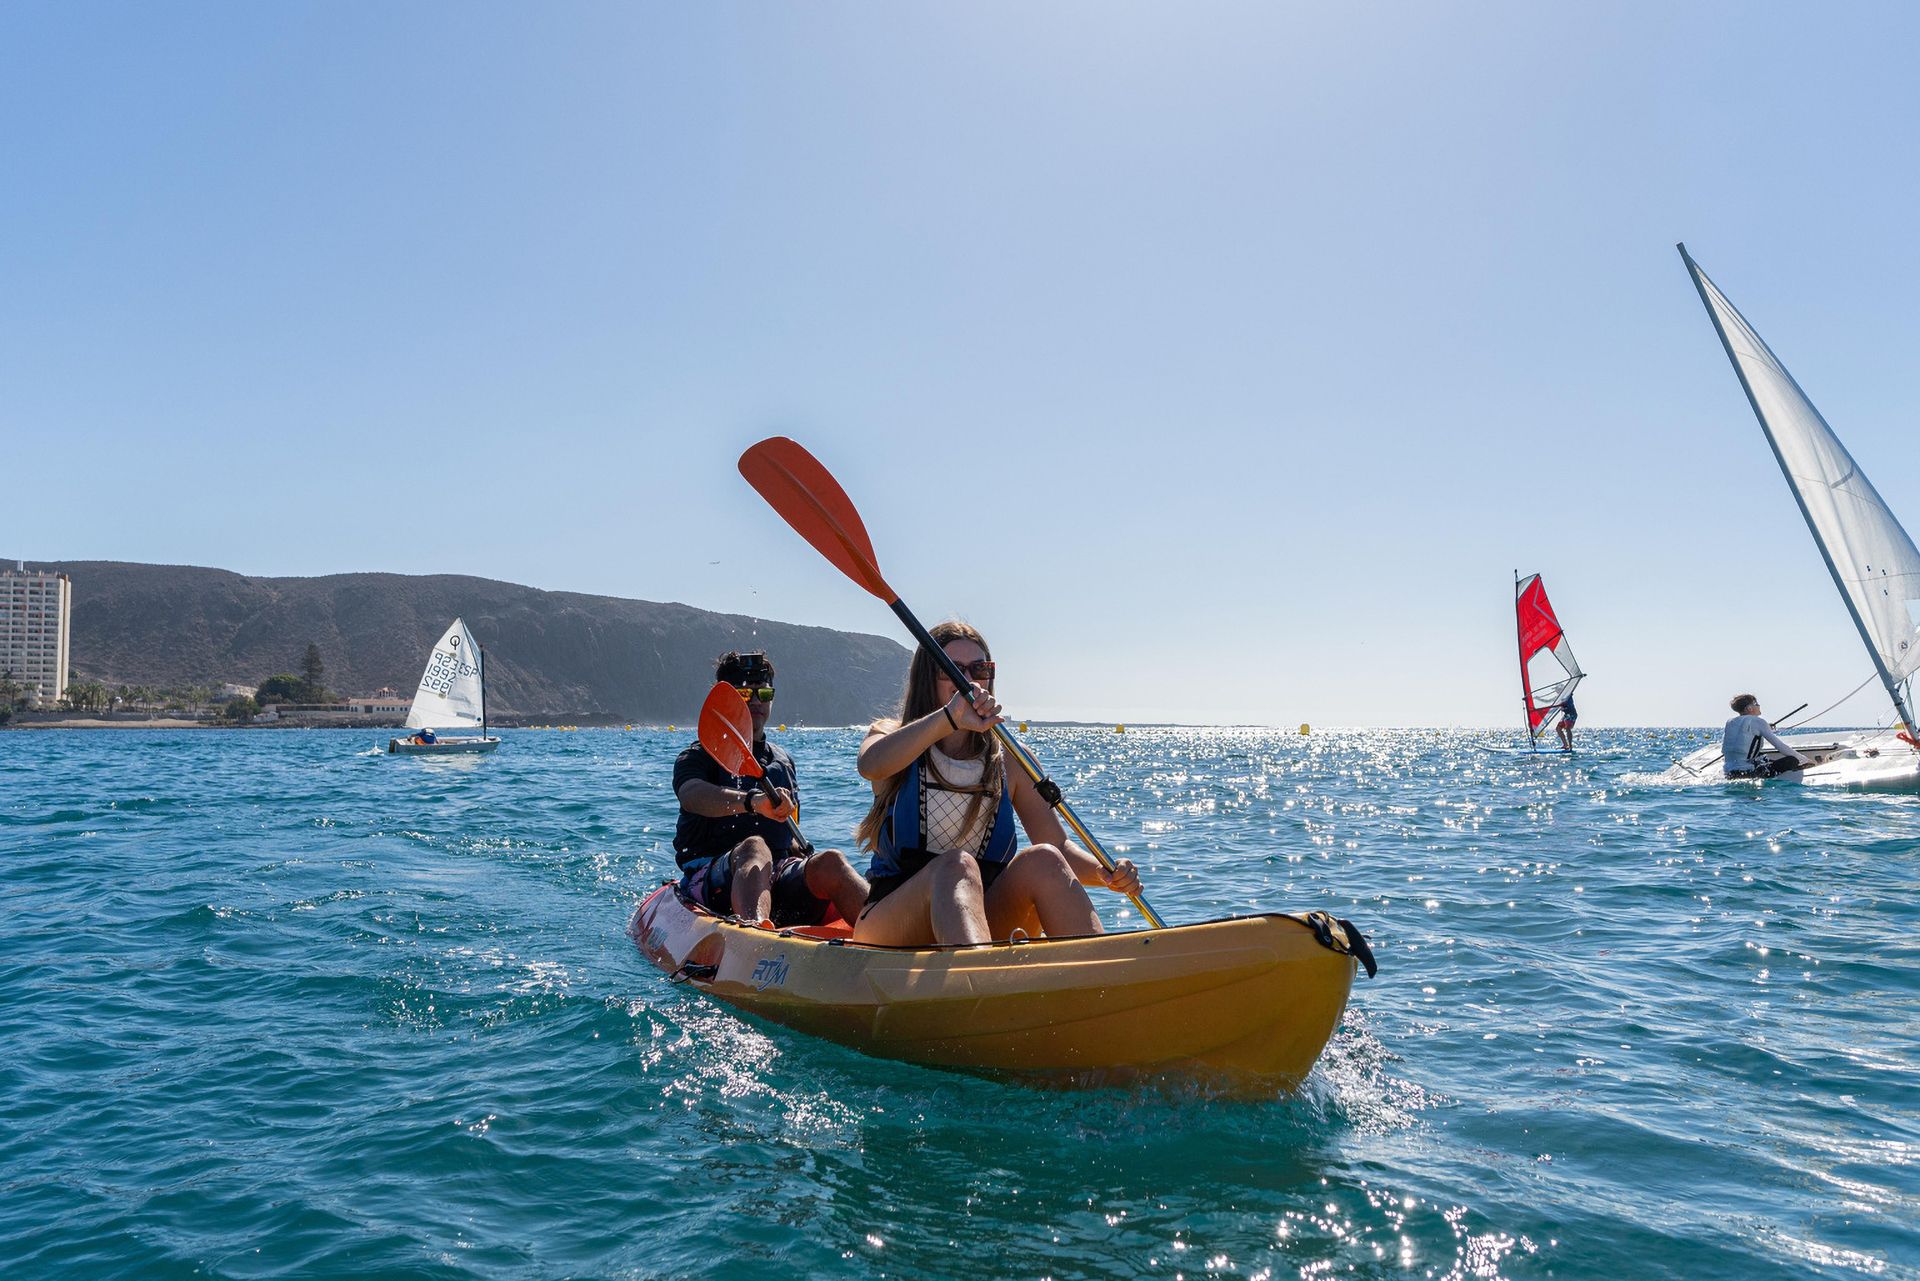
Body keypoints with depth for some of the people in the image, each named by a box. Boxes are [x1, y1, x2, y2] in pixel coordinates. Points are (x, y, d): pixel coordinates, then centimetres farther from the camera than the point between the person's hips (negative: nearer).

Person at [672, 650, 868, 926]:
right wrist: (752, 801, -38)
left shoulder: (783, 761, 24)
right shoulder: (699, 757, 5)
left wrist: (804, 859, 13)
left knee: (830, 861, -27)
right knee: (754, 847, -38)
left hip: (778, 877, 5)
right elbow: (692, 795, -21)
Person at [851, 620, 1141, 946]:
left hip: (982, 925, 3)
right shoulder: (892, 735, 6)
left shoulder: (1008, 763, 12)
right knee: (957, 864, -34)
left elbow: (1058, 845, 4)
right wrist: (949, 717, -30)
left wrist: (1105, 873, -17)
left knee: (1041, 859, -25)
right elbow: (871, 766, -20)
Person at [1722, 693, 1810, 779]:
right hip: (1746, 772, -7)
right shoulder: (1758, 721, -3)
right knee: (1792, 760, -1)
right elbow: (1779, 746, -3)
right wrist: (1804, 759, 7)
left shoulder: (1730, 722, 13)